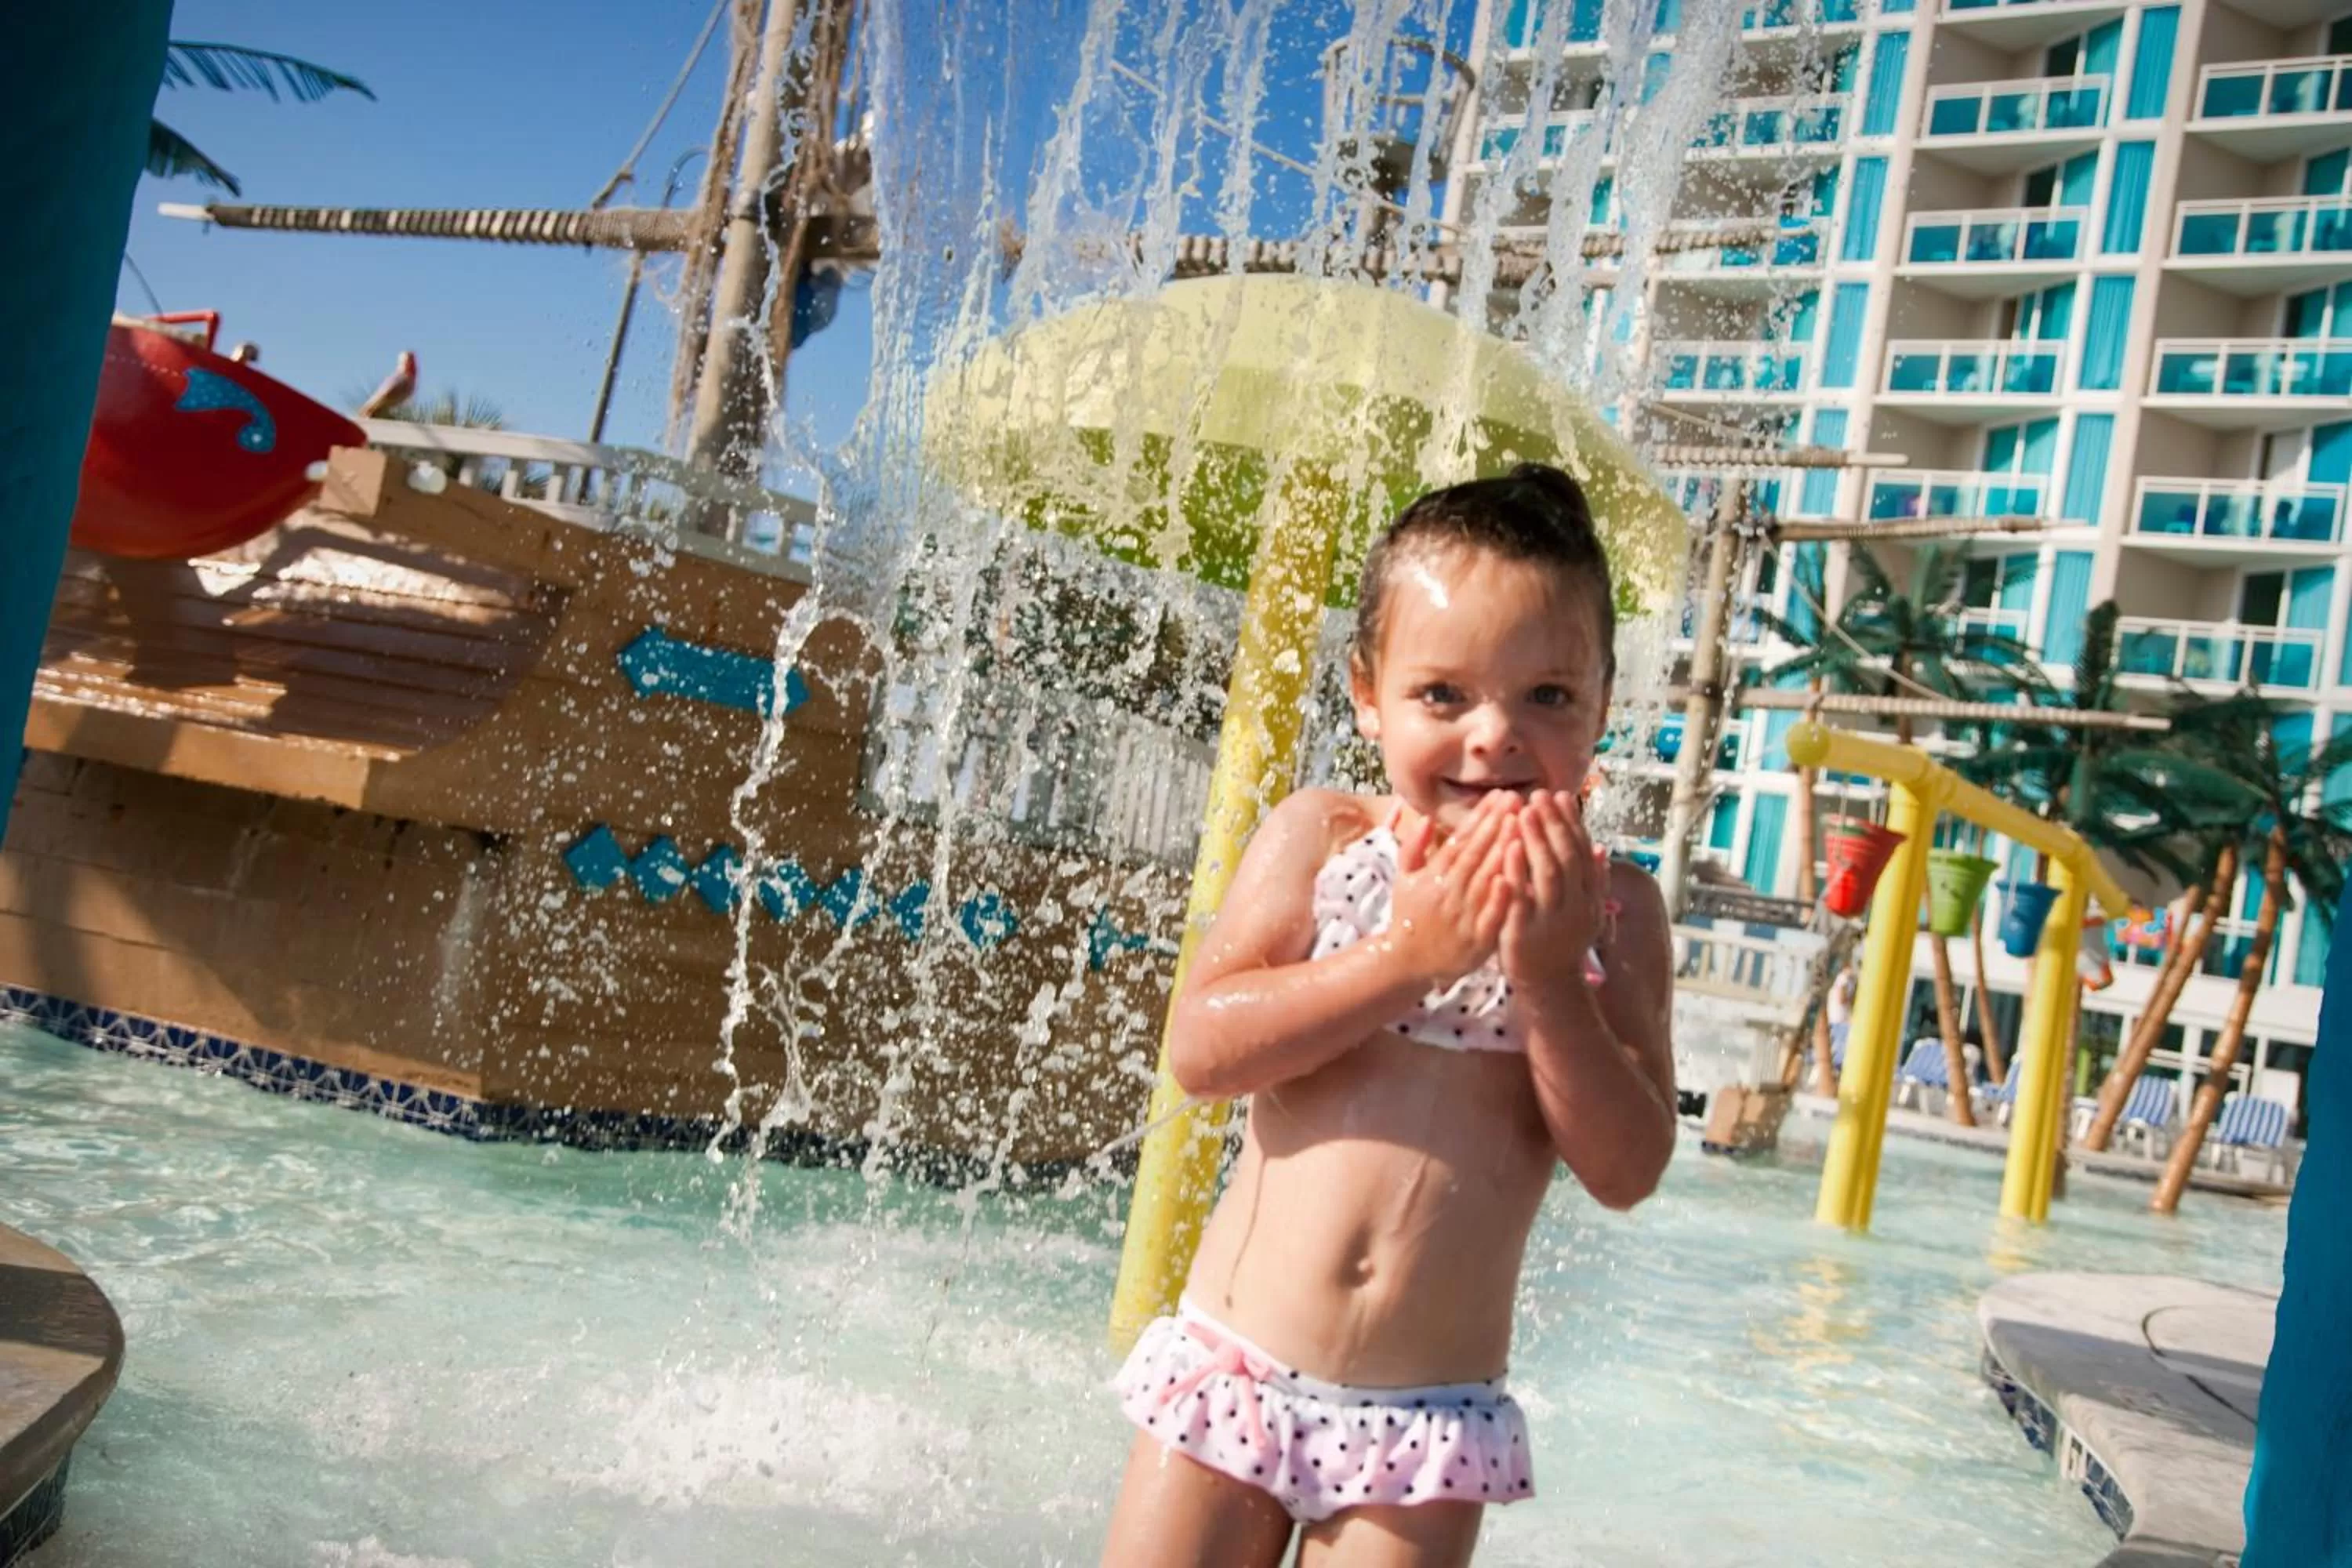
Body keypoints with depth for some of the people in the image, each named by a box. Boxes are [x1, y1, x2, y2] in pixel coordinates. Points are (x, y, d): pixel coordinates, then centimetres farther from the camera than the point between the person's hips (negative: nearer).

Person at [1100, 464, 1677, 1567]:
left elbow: (1628, 1170, -6)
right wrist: (1405, 955, -20)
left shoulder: (1611, 910, -1)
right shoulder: (1319, 839, -3)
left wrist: (1548, 979, -18)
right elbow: (1200, 1049, -13)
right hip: (1235, 1366, 0)